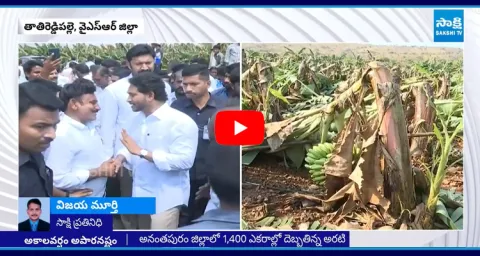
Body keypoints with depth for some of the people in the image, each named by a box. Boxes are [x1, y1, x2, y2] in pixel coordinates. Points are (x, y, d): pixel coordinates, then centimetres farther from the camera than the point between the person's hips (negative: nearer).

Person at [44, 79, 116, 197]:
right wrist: (97, 172, -23)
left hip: (100, 196, 9)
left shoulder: (89, 126, 5)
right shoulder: (61, 135, -24)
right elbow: (58, 180, -30)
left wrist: (109, 163, -6)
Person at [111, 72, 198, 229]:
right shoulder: (138, 119, 11)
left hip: (164, 199, -8)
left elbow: (184, 160, -26)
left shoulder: (181, 122, -16)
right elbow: (131, 147, 16)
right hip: (140, 195, 8)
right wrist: (121, 157, -9)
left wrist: (142, 152, -27)